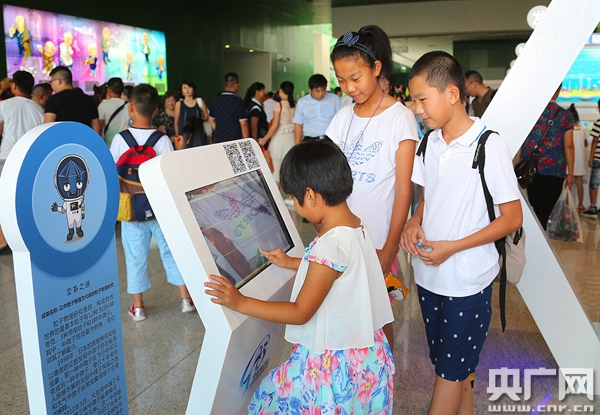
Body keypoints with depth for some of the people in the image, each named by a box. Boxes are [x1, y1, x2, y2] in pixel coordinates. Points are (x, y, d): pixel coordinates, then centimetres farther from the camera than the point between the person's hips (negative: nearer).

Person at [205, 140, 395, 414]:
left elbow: (300, 313, -22)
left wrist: (241, 303, -19)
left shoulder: (330, 245, -28)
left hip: (333, 365, -8)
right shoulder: (356, 225, -2)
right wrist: (289, 262, 24)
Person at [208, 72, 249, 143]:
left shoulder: (216, 100, 8)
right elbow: (243, 124, -13)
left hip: (219, 140, 6)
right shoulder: (238, 101, -11)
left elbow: (211, 120, 19)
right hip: (234, 140, -6)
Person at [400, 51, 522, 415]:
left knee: (451, 370, 6)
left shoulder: (489, 147, -15)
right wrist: (414, 223, -5)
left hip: (467, 280, -6)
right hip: (429, 274, 6)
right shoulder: (429, 143, 4)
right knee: (457, 365, 19)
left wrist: (452, 247, -19)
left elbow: (512, 218, -13)